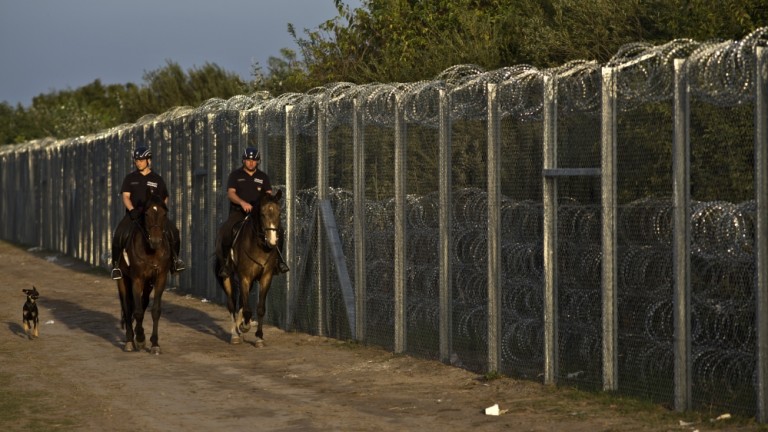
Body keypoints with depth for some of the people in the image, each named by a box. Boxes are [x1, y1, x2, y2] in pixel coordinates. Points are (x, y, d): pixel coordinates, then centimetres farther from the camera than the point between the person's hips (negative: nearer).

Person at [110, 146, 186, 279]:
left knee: (173, 230, -22)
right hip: (134, 214, 0)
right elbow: (125, 197, 2)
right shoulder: (130, 178, 10)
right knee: (119, 236, -26)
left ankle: (174, 259, -4)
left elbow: (164, 199, 13)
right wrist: (132, 210, -17)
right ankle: (116, 265, -9)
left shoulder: (157, 179, 10)